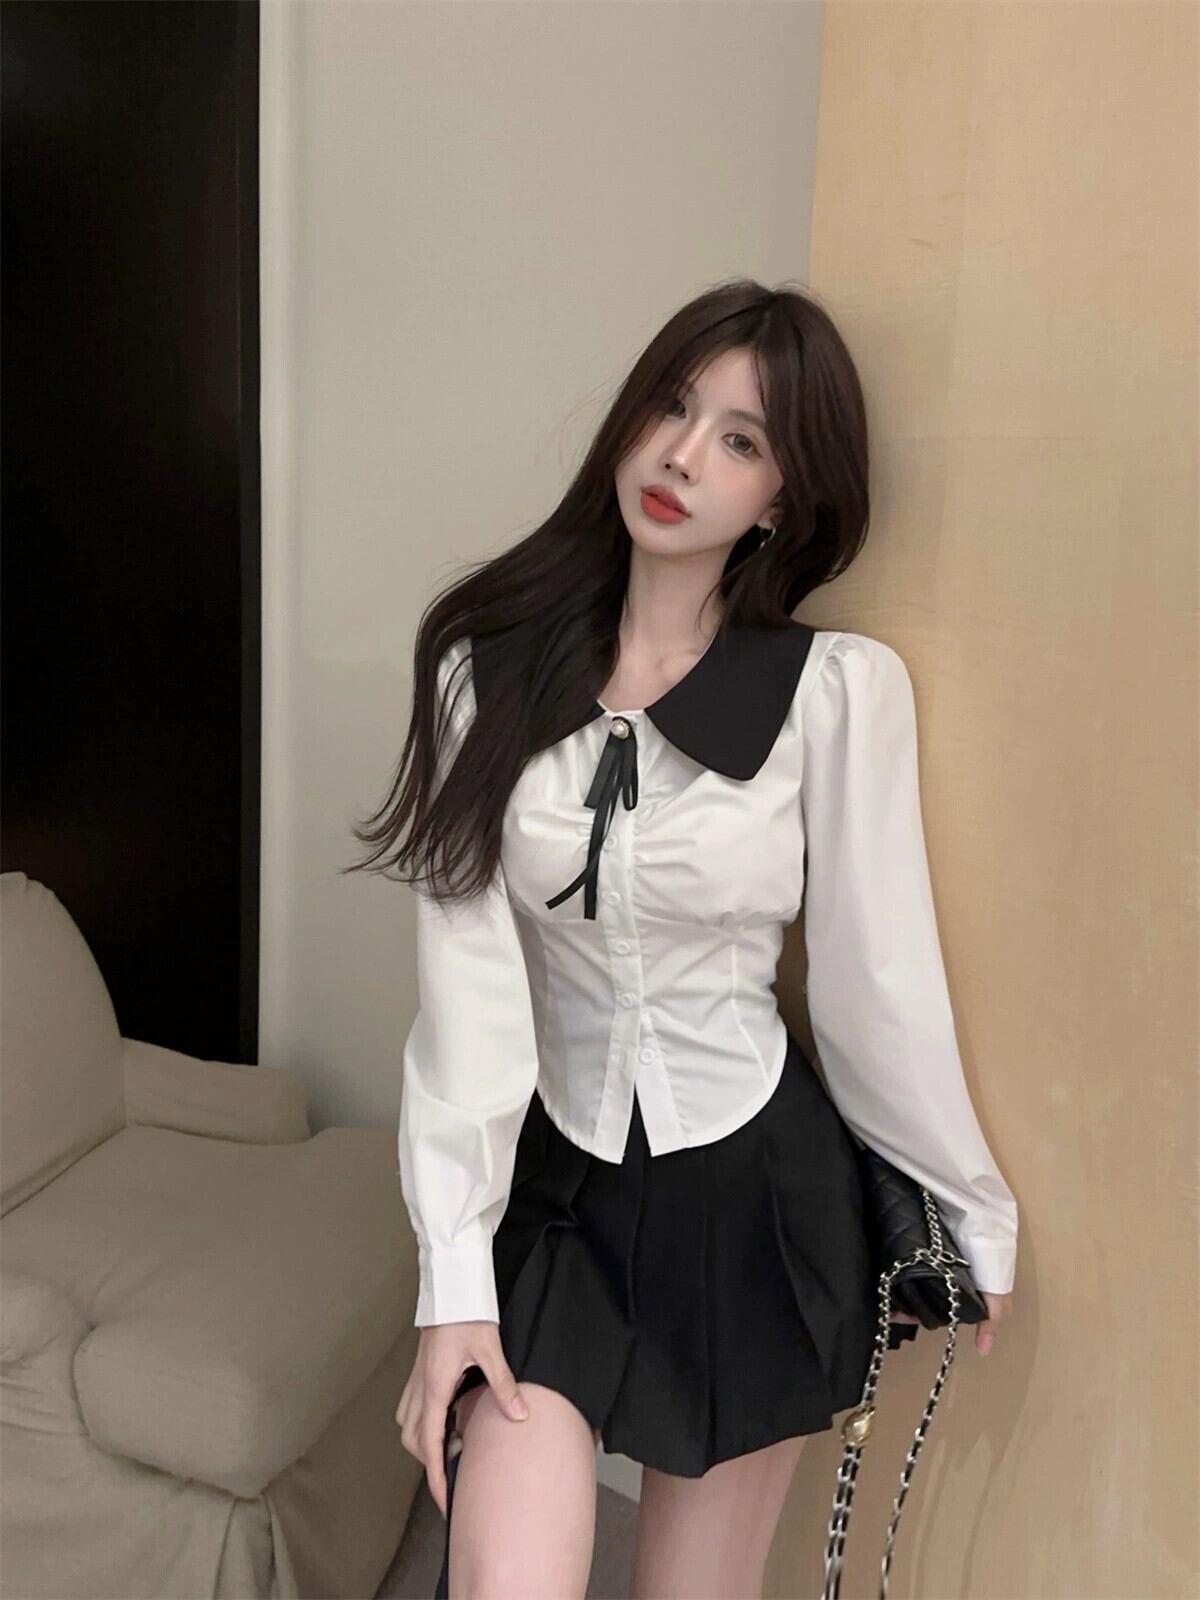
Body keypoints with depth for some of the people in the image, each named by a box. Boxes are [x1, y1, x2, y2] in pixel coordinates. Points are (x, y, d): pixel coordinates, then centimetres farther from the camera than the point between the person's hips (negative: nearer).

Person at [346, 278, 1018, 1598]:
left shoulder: (839, 690, -14)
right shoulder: (494, 663, -7)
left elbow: (879, 978, -5)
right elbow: (466, 972, -12)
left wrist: (976, 1211, 5)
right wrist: (451, 1271, -11)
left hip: (756, 1190, 0)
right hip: (548, 1189, 1)